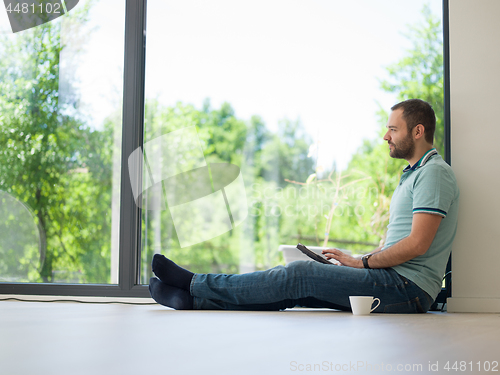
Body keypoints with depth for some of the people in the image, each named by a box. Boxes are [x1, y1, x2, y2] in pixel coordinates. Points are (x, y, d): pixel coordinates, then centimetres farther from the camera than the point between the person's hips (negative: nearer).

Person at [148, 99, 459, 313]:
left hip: (407, 288, -9)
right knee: (296, 284, -4)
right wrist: (355, 261, 9)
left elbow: (417, 243, -19)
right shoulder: (413, 175, 25)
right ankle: (196, 302, -9)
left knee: (302, 274, -17)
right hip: (393, 281, 9)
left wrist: (361, 262, -9)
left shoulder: (433, 173, -9)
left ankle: (195, 285, -12)